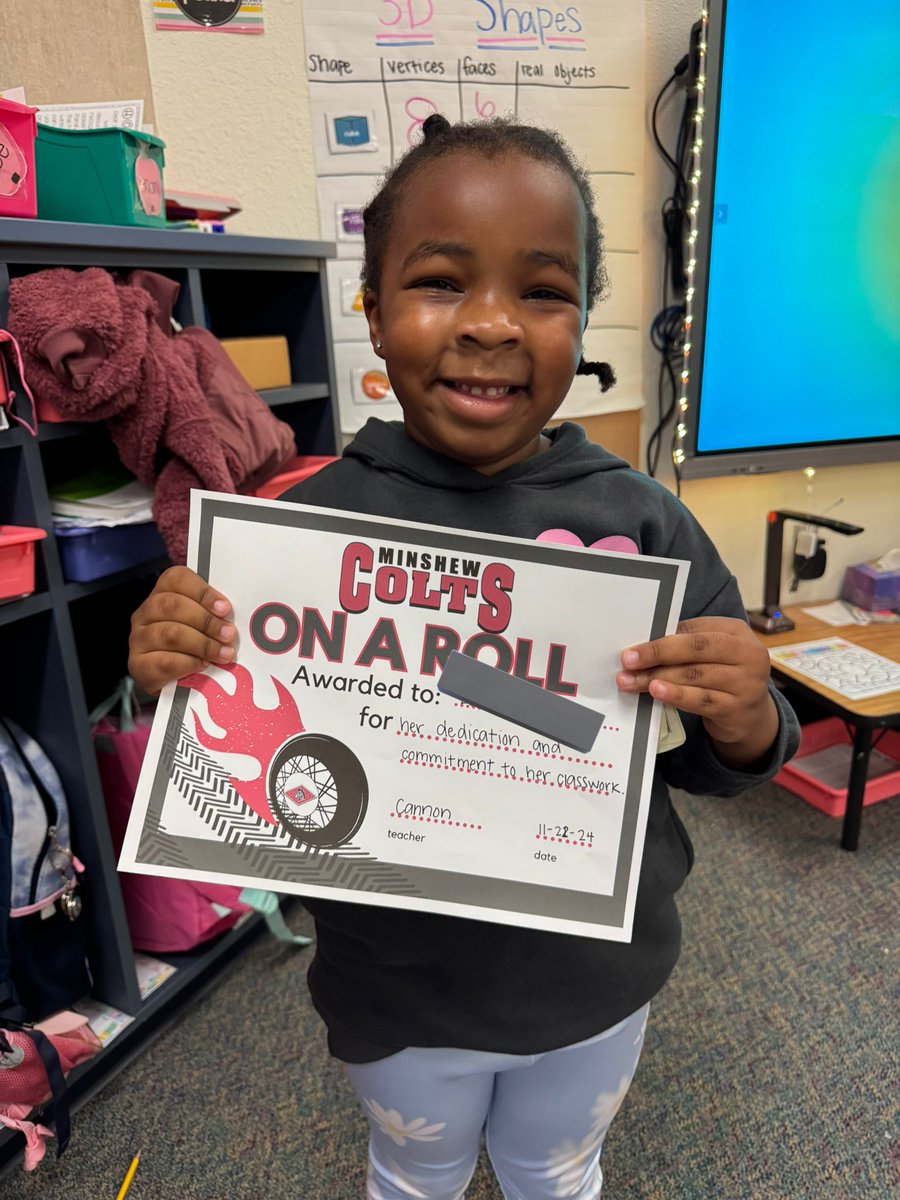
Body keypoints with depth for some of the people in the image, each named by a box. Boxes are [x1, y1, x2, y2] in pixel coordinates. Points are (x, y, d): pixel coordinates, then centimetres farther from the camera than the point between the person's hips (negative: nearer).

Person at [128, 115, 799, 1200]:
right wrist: (174, 676, -28)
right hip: (393, 987, 0)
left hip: (593, 983, 1)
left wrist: (747, 725, -29)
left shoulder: (643, 524, -16)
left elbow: (706, 764, -7)